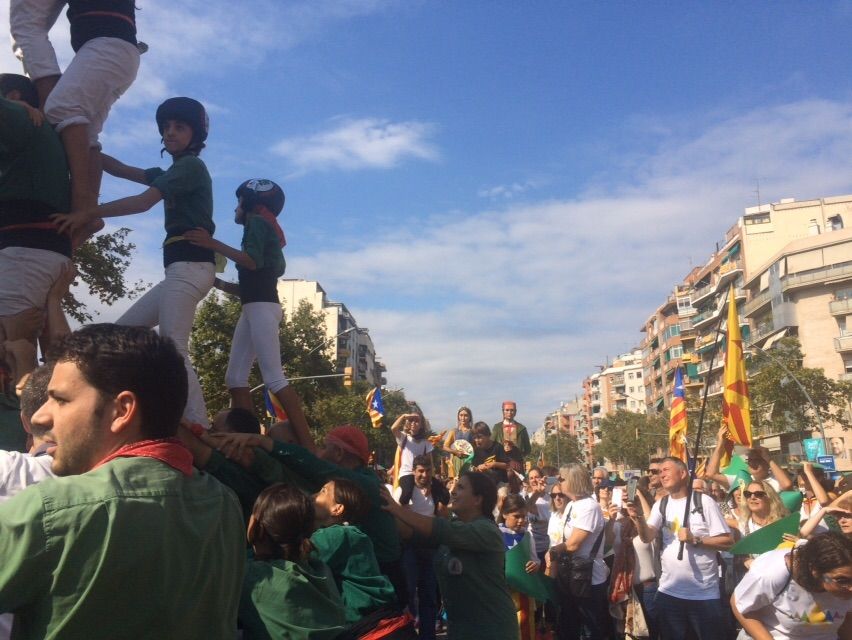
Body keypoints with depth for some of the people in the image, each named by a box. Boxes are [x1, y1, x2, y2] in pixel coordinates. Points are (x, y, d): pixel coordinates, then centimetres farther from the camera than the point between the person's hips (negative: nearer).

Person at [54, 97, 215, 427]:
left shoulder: (190, 165, -3)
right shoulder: (172, 173, 26)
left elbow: (143, 202, -16)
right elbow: (121, 170, 21)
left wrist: (88, 214, -19)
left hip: (190, 266, -10)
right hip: (183, 269, 10)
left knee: (173, 350, -19)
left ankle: (200, 430, -23)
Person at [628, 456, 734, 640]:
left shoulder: (704, 502, -7)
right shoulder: (660, 505, 5)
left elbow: (728, 541, -8)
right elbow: (647, 537, -8)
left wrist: (695, 539, -19)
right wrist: (638, 519, -28)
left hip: (704, 594, -4)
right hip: (668, 592, 4)